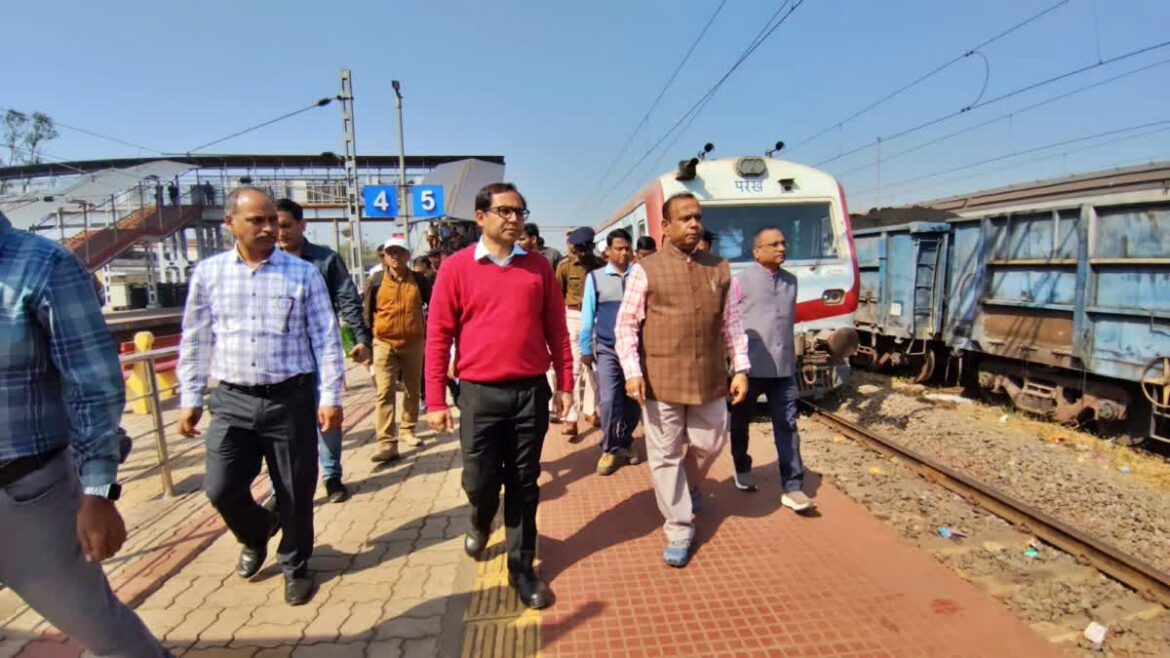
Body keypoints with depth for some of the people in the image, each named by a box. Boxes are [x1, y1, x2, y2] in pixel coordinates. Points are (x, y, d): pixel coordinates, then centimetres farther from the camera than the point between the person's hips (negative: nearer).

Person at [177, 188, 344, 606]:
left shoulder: (303, 274, -2)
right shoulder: (208, 273, 3)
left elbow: (326, 340, -3)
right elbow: (195, 343, 10)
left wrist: (330, 398, -8)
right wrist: (190, 400, 8)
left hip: (291, 399, -1)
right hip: (232, 400, 2)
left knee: (295, 491, 6)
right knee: (220, 488, 0)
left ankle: (294, 566, 32)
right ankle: (256, 535, 35)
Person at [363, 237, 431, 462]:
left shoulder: (419, 281, 1)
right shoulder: (377, 281, -1)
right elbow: (367, 312, 3)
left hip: (414, 343, 2)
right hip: (384, 344, -2)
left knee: (413, 390, 13)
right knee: (385, 393, -10)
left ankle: (408, 430, 32)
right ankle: (387, 444, -12)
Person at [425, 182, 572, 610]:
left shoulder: (538, 268, 5)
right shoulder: (457, 268, -2)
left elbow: (556, 330, 8)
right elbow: (438, 335, -3)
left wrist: (565, 383, 6)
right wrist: (436, 401, -5)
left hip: (531, 391, 2)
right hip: (480, 393, -1)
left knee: (524, 485, 10)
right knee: (479, 481, 6)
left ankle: (521, 568, 25)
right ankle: (480, 522, 42)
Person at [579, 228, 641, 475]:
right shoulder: (595, 278, 1)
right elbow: (588, 315, 3)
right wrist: (585, 349, 4)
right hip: (607, 349, -1)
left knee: (632, 400, 11)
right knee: (609, 401, -5)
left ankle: (625, 444, 30)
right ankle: (610, 450, 11)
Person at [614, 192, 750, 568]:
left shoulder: (719, 269, 8)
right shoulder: (646, 270, -4)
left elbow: (732, 323, 11)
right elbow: (626, 324, -5)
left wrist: (741, 369, 4)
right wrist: (632, 372, -13)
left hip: (709, 379, 4)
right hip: (661, 380, -3)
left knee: (709, 444, 16)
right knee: (665, 456, 4)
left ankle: (689, 486, 49)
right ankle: (679, 529, 20)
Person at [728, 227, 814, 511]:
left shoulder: (791, 280, 10)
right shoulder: (741, 281, -6)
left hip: (784, 368, 4)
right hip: (750, 367, -3)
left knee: (787, 426, 1)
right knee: (740, 423, 12)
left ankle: (792, 488, 4)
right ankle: (742, 470, 34)